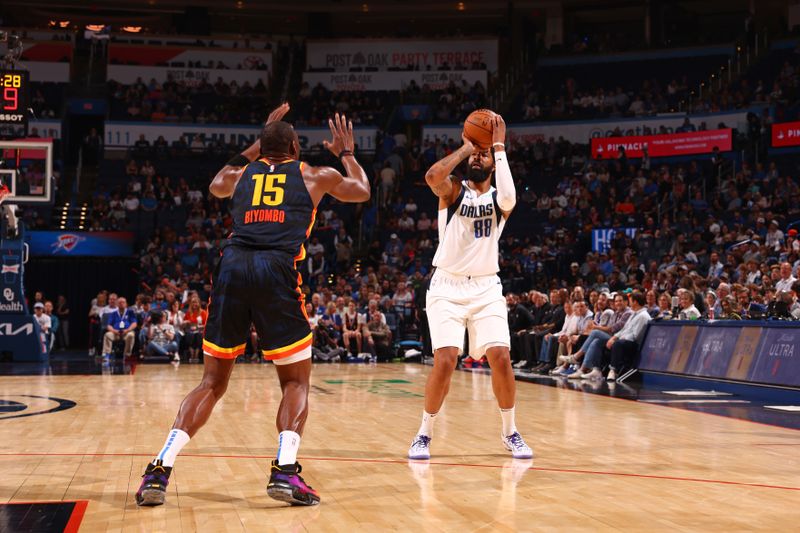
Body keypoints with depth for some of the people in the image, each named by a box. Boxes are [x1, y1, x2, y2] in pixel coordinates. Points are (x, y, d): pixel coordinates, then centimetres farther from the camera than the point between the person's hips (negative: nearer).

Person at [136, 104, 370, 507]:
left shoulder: (240, 174, 27)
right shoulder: (314, 175, 21)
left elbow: (217, 185, 53)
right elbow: (363, 191, 39)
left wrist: (258, 143, 59)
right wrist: (346, 153, 55)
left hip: (232, 266, 3)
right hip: (278, 270, -2)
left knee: (213, 382, 12)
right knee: (296, 381, 12)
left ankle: (160, 470, -1)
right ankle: (285, 470, -9)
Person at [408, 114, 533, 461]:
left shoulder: (498, 198, 5)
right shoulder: (453, 191, 1)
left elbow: (509, 198, -22)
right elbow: (433, 177, -23)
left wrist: (499, 147, -16)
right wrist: (465, 146, -13)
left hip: (486, 288, 2)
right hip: (447, 287, -2)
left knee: (501, 358, -8)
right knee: (445, 360, -14)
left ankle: (510, 433, 12)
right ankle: (424, 434, 4)